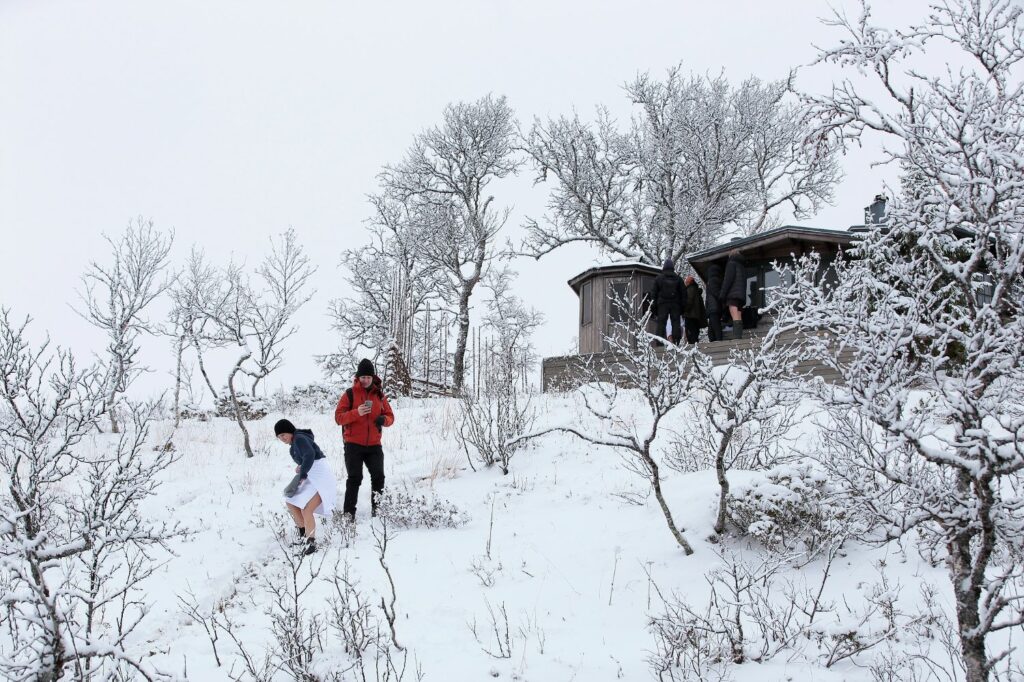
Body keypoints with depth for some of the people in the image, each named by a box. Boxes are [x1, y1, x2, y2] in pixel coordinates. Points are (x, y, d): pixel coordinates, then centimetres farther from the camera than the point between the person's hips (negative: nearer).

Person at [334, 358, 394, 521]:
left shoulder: (379, 395, 9)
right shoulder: (350, 394, -2)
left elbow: (390, 416, 12)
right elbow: (338, 417, -8)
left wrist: (384, 419, -12)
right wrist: (357, 412, -24)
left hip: (374, 445, 4)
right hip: (353, 445, -3)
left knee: (378, 477, 3)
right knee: (354, 479, -6)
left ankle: (377, 510, 15)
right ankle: (348, 513, -1)